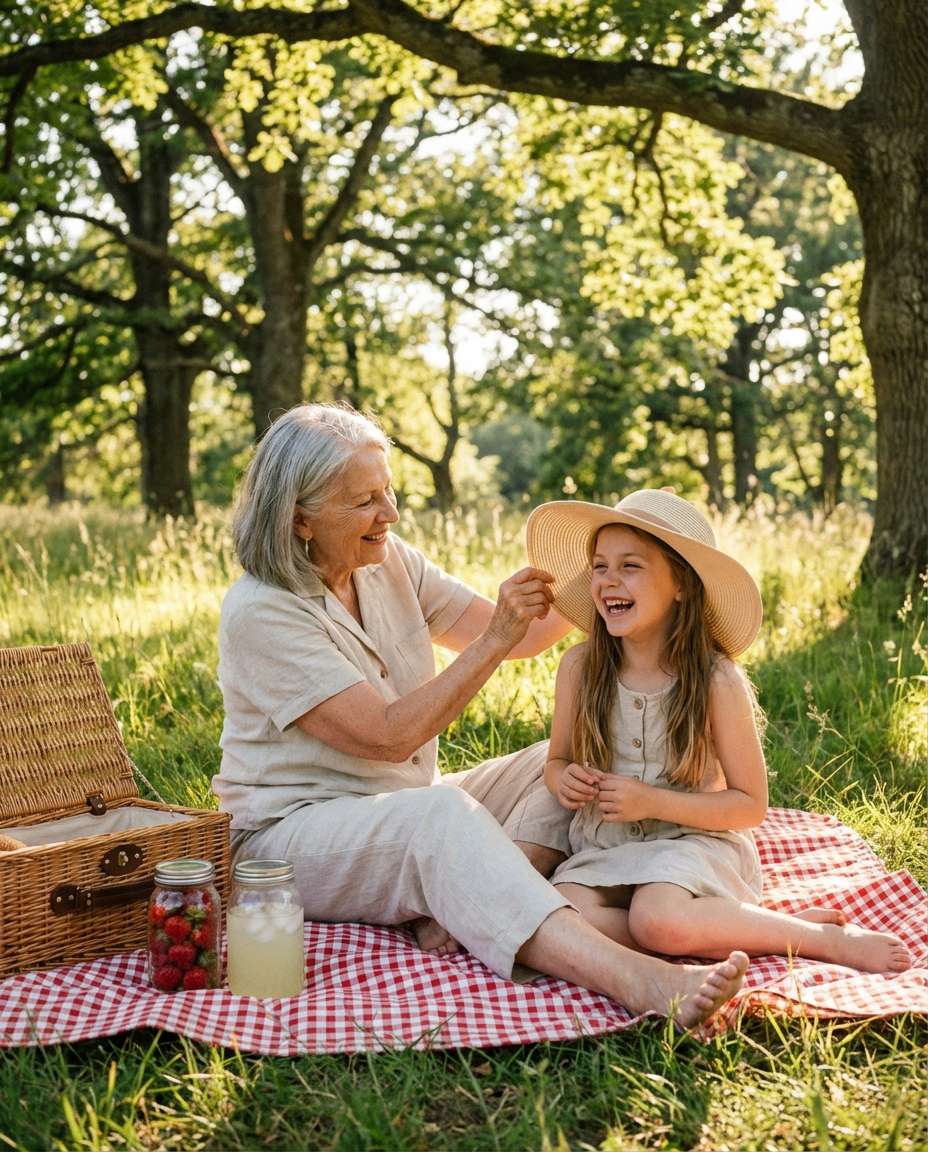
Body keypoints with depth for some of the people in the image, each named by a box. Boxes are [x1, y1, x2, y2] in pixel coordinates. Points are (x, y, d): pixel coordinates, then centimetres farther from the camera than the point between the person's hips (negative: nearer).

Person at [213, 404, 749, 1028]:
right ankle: (643, 982, -54)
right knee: (440, 813, -37)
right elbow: (390, 736, -23)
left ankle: (472, 913, -32)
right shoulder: (259, 614, -18)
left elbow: (521, 636, 7)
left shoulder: (387, 560, 4)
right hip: (293, 833, -8)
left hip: (405, 807, 8)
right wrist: (497, 639, -26)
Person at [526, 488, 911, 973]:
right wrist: (563, 779, -12)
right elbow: (556, 760, 13)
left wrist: (652, 802, -19)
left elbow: (750, 805, -7)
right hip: (602, 852, 4)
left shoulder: (716, 681, -11)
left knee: (659, 920, -36)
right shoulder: (578, 668, -2)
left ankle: (823, 937, -14)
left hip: (693, 843, -4)